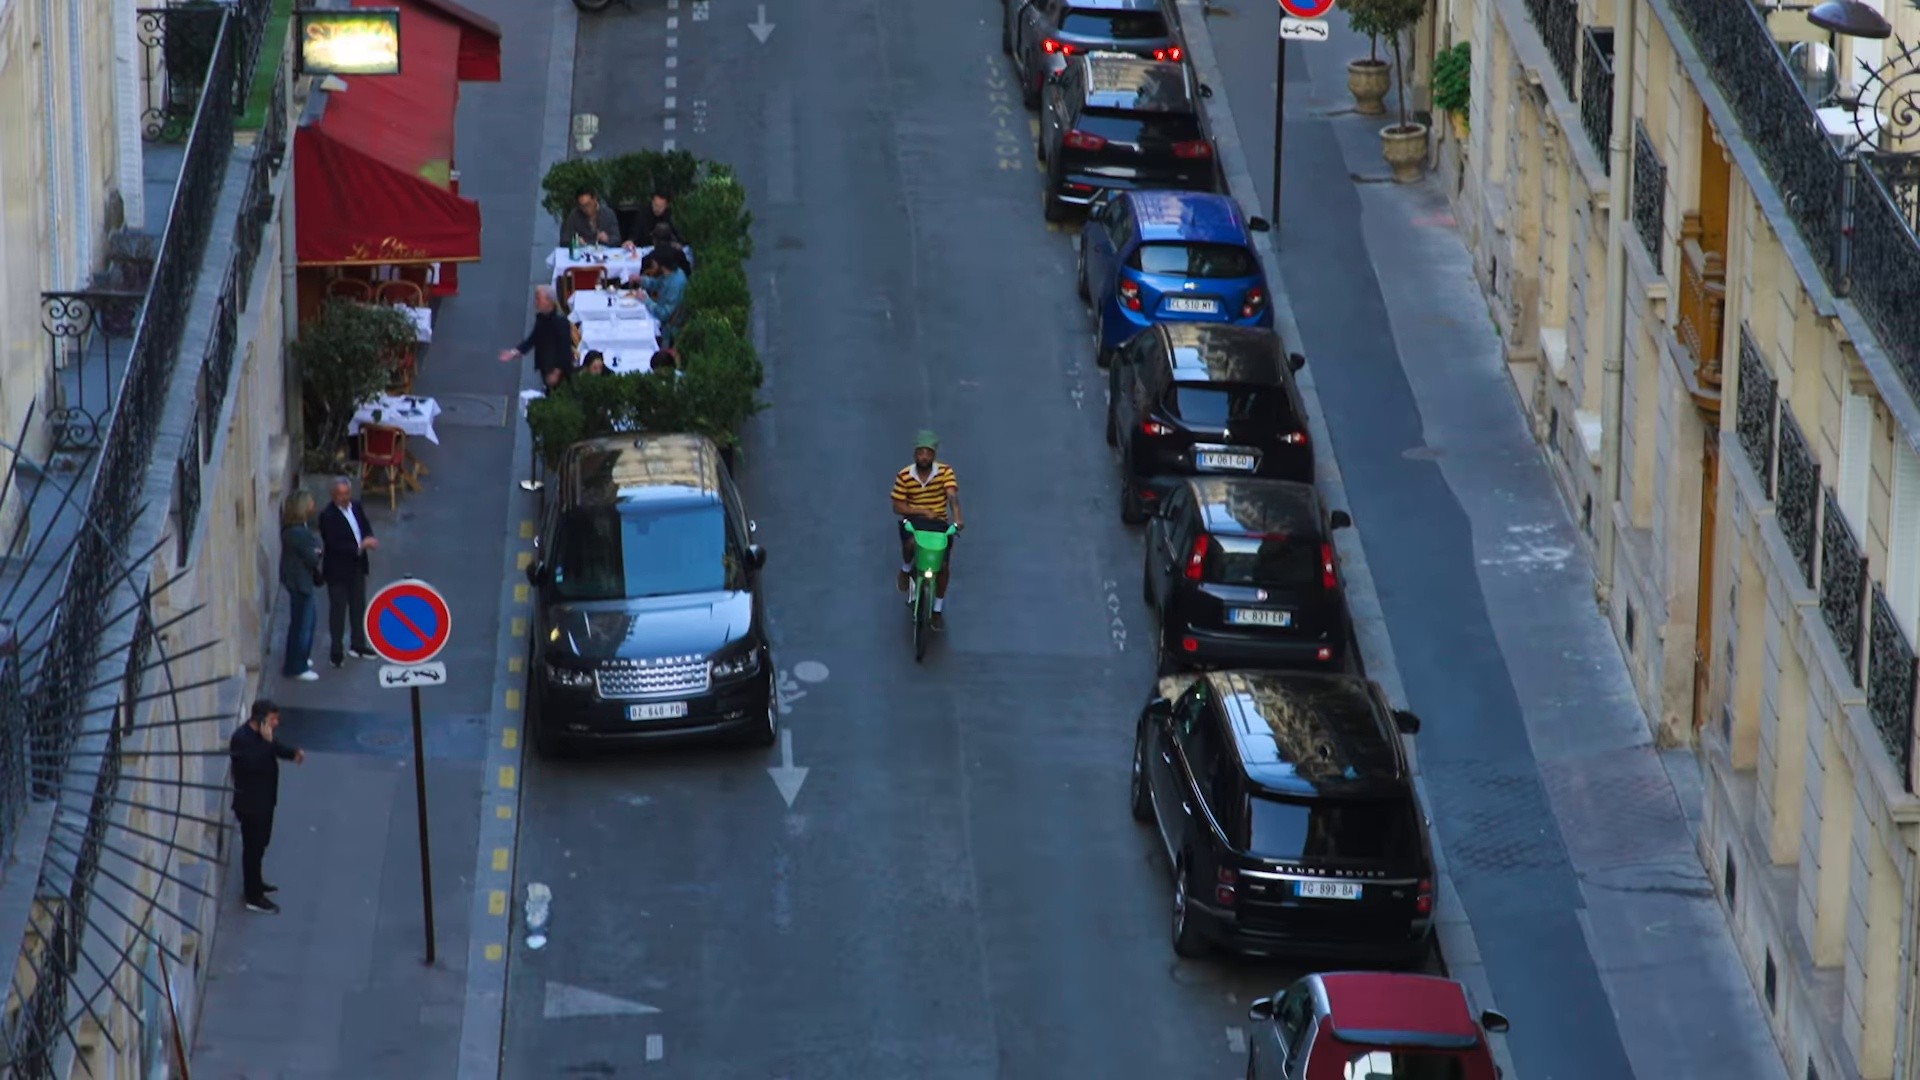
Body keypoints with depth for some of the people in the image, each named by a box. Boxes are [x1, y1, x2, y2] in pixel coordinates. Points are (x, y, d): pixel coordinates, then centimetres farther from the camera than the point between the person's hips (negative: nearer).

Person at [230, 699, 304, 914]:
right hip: (250, 802, -10)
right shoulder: (242, 738, -28)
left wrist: (294, 753, -3)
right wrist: (267, 741, -37)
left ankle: (254, 883, 43)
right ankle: (254, 898, 11)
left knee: (260, 843, 24)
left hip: (264, 798, 10)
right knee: (253, 847, 1)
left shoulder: (261, 733, 0)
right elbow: (256, 764, -38)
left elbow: (275, 747, 16)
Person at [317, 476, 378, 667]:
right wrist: (359, 546, -30)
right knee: (338, 610, 3)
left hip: (357, 567, 7)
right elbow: (333, 544, -26)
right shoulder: (327, 516, -21)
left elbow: (366, 527, 9)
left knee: (358, 607, 19)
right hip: (338, 570, -7)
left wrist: (368, 539, -14)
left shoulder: (356, 506, 0)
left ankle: (358, 645, 34)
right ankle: (336, 651, 13)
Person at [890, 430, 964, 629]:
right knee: (911, 543, -35)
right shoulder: (904, 476, -8)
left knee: (943, 564, -8)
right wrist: (923, 512, -21)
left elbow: (952, 495, -24)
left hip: (939, 522, 1)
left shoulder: (945, 471, -9)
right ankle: (906, 569, 2)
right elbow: (898, 507, -7)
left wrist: (957, 517, -42)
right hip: (913, 521, -1)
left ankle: (938, 610, 11)